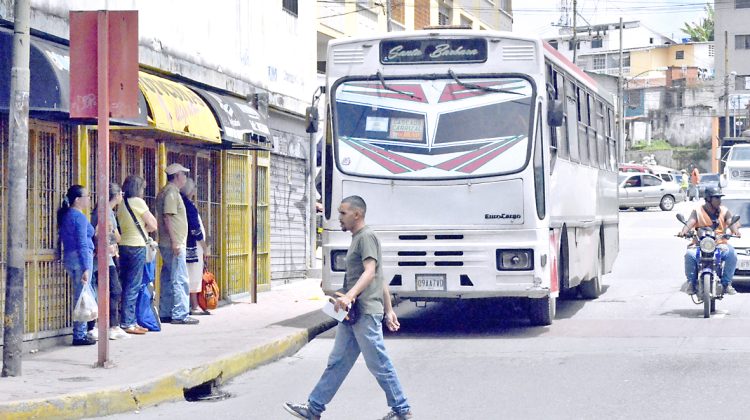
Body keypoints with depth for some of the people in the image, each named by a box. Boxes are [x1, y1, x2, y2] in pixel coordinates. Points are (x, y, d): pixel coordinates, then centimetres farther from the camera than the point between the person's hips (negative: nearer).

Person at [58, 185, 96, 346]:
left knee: (79, 297, 15)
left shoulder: (66, 215, 15)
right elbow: (82, 244, -17)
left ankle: (80, 332, 18)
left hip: (68, 258, 9)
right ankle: (79, 335, -3)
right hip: (80, 258, -9)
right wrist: (86, 268, -19)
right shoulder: (80, 217, -13)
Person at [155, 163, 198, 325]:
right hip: (174, 244, -10)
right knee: (180, 280, -9)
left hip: (168, 244, 10)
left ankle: (165, 313, 15)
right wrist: (175, 242, -22)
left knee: (168, 280, 12)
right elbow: (167, 217, -19)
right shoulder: (171, 192, -12)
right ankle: (180, 314, -9)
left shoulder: (167, 192, 18)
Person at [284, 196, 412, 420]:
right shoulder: (358, 238, 21)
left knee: (379, 364, -4)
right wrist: (389, 310, 23)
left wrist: (349, 296, -36)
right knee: (337, 362, 10)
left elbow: (370, 272, -23)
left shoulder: (366, 237, -10)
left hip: (366, 313, -10)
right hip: (353, 314, 10)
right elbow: (381, 278, 23)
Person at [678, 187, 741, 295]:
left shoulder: (724, 211, 13)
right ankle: (691, 282, -11)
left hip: (720, 244, 1)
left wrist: (735, 230, -27)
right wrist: (683, 231, -30)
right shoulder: (698, 211, 8)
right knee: (690, 255, -31)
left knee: (732, 254, -28)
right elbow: (690, 223, -7)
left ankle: (726, 283, -14)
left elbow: (730, 222, -3)